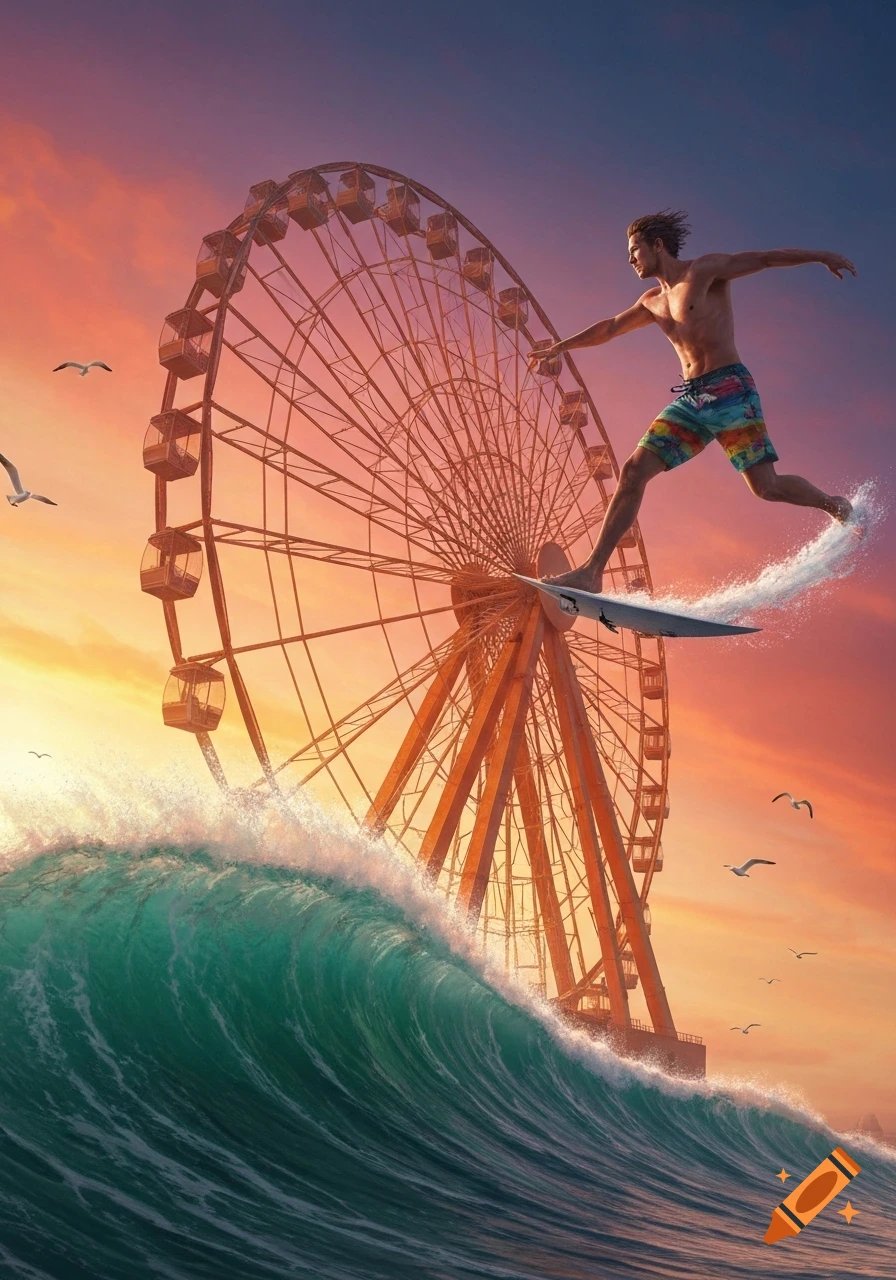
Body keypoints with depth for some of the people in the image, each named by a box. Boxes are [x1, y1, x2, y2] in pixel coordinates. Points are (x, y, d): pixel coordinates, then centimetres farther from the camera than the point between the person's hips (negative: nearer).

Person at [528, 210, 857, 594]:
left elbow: (764, 258, 0)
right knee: (633, 470, -8)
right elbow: (611, 327, 33)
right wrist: (560, 347, 37)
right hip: (689, 400, 6)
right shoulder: (654, 301, 21)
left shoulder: (706, 270, 2)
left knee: (767, 487, -10)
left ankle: (834, 505, 21)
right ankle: (592, 571, -10)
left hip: (730, 390, -6)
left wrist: (822, 256, -7)